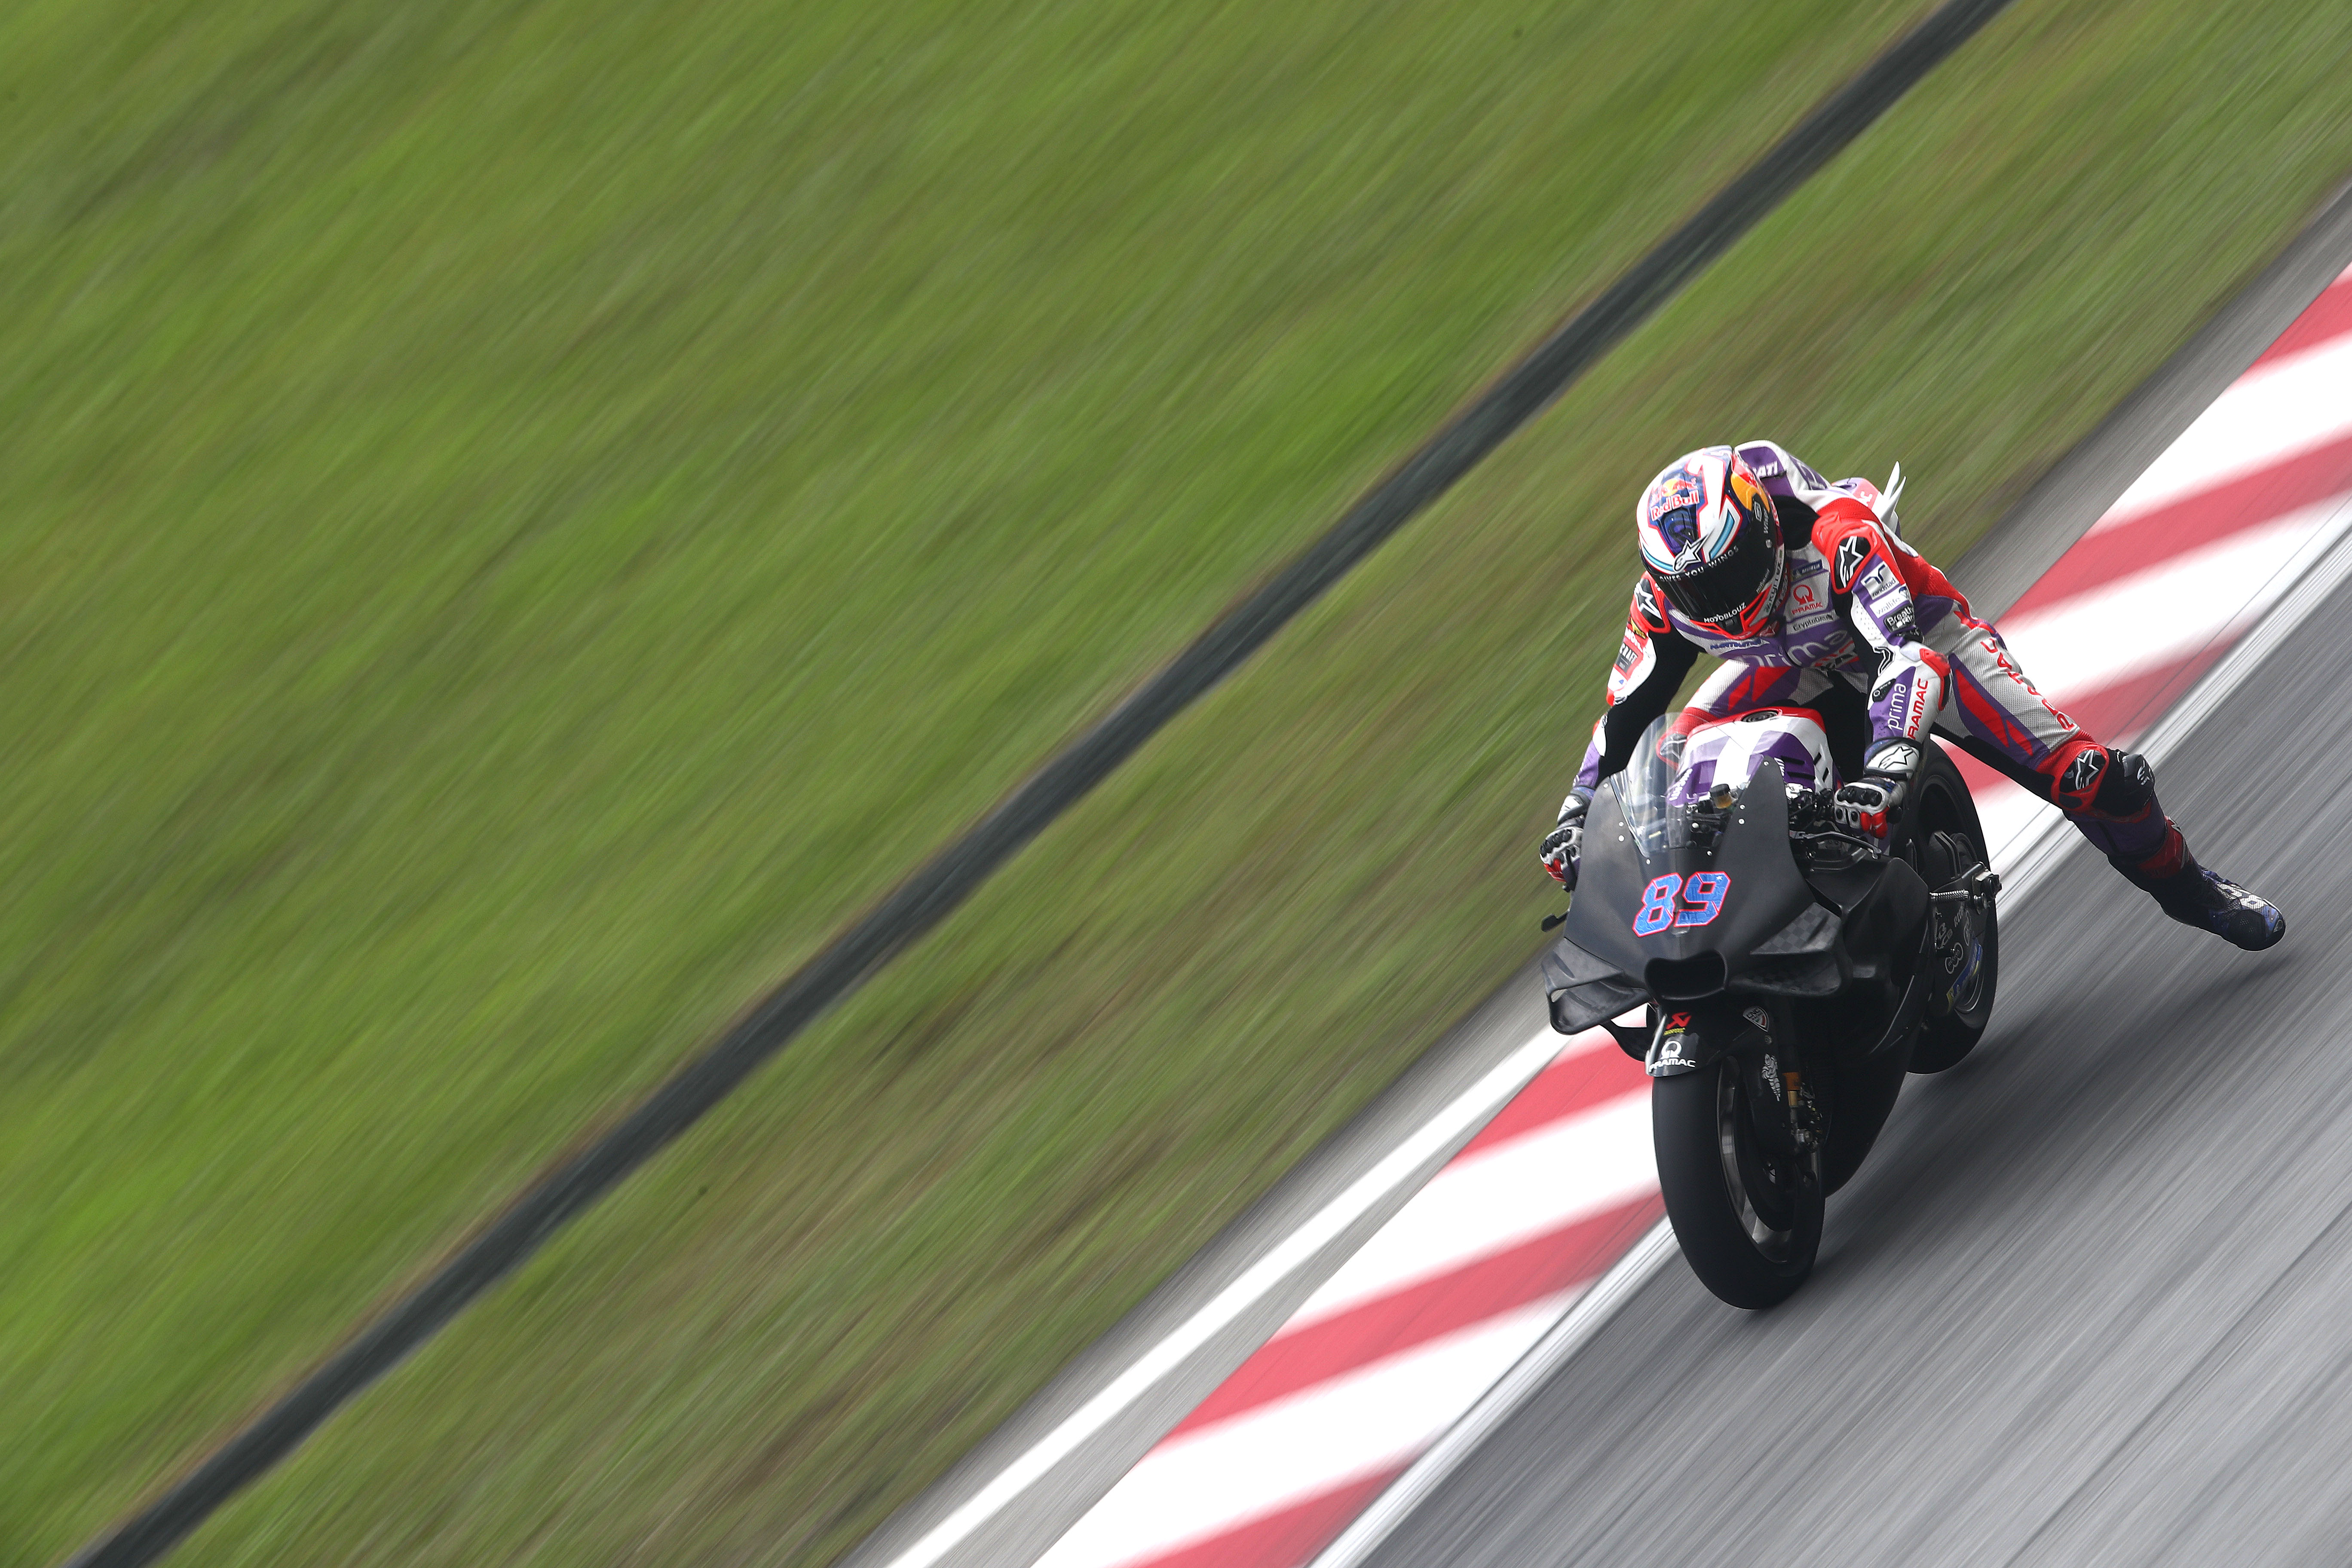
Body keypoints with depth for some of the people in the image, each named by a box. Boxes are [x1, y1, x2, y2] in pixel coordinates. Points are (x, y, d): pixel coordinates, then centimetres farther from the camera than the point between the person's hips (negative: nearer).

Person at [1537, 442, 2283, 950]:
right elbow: (1628, 707, -10)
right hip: (1800, 670, 4)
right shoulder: (1666, 596, -24)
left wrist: (1885, 765, -66)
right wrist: (1578, 811, -19)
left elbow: (1908, 652, -52)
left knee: (2081, 773, -14)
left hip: (1918, 634, -4)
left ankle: (2183, 886, 15)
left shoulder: (1835, 532, -41)